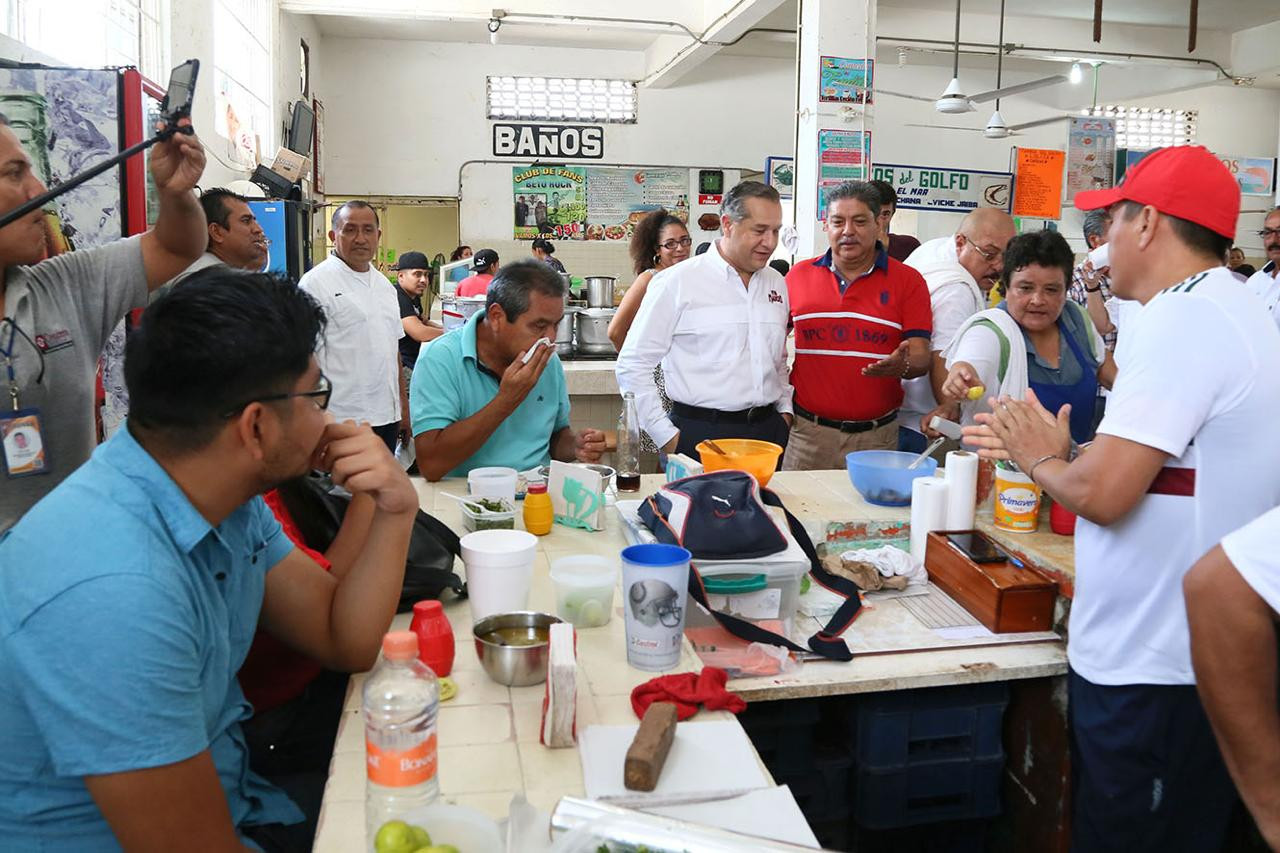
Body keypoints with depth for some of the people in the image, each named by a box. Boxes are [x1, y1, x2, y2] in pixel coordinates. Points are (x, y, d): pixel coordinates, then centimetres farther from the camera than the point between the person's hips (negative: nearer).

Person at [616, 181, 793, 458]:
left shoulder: (777, 283, 11)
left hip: (768, 431, 5)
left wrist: (785, 410, 10)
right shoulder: (677, 282, -8)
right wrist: (667, 436, -11)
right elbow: (632, 365, -9)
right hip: (700, 433, -5)